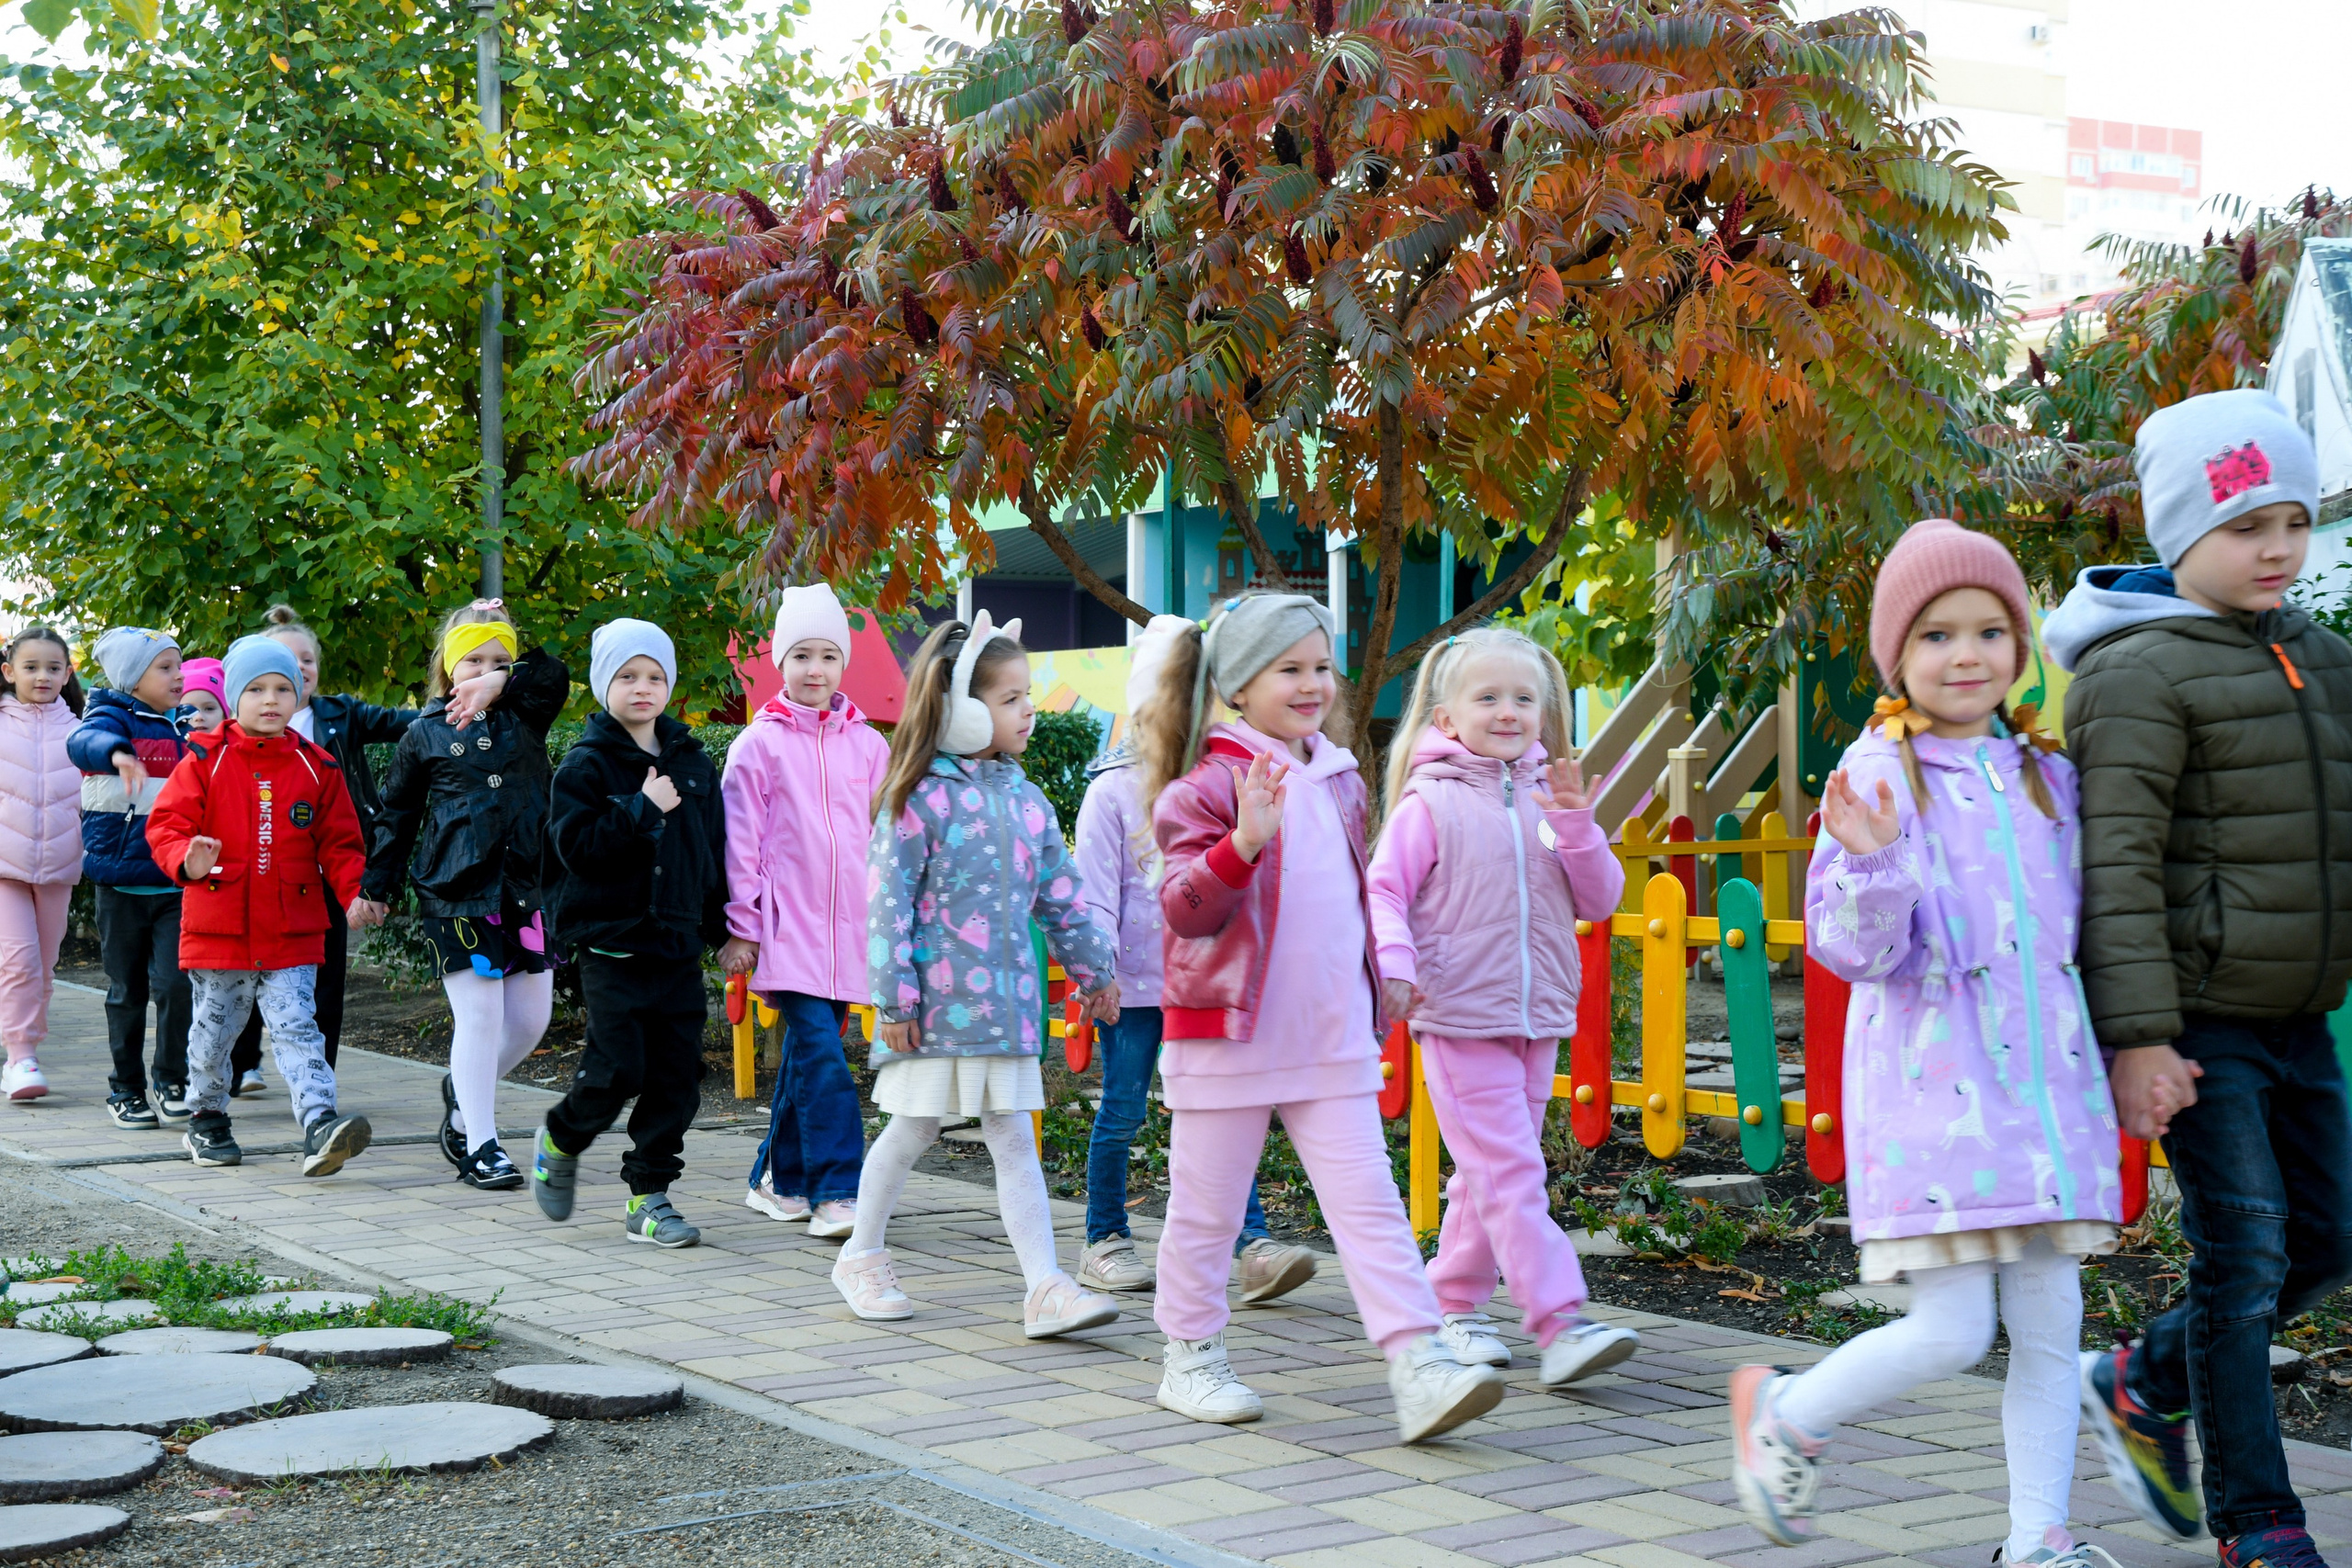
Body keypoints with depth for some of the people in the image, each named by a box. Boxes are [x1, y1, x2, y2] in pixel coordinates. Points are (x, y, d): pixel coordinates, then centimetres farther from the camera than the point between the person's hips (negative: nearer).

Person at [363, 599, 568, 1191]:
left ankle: (463, 1092, 33)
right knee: (479, 1014, -7)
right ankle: (480, 1146, 2)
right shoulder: (424, 734, 6)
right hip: (455, 892, -3)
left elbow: (554, 674, -10)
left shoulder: (524, 718, 10)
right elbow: (397, 814, 13)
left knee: (531, 1017, 6)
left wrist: (499, 683, -22)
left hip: (524, 887, 3)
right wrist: (379, 883, 12)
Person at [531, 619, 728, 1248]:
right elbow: (577, 847, -15)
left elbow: (715, 849, 16)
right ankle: (560, 1140, 20)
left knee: (677, 1076, 2)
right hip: (610, 942, -5)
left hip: (678, 942, 5)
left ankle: (649, 1195, 12)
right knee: (619, 1069, -10)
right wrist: (642, 812, -19)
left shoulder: (692, 762, 11)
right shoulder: (586, 765, -4)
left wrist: (724, 927, 14)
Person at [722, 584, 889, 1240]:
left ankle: (778, 1179, 24)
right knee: (820, 1054, -14)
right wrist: (738, 927, -2)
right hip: (787, 926, -4)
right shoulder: (760, 744, -1)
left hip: (849, 927, 4)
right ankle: (836, 1192, -13)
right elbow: (740, 841, 0)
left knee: (806, 1052, 11)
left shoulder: (867, 744, 10)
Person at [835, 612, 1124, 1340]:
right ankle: (862, 1258, 28)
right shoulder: (920, 800, -10)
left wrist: (1093, 968, 19)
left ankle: (1046, 1287, -1)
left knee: (1014, 1139, 3)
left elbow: (1060, 895, 17)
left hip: (1007, 998, 5)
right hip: (937, 998, -5)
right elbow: (888, 903, -11)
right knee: (912, 1132, 8)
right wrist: (894, 1000, -14)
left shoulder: (1025, 800, 8)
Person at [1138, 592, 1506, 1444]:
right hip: (1229, 1032, -5)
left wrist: (1378, 986, 24)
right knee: (1207, 1208, 8)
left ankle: (1418, 1366, -8)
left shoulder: (1339, 781, 12)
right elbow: (1184, 909, -17)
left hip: (1333, 1038, 5)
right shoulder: (1208, 784, -10)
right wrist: (1243, 842, -31)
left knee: (1369, 1203, -3)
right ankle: (1190, 1356, 24)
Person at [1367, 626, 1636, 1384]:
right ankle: (1559, 1324, -15)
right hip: (1461, 1018, -6)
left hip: (1538, 1019, 6)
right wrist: (1395, 966, -21)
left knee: (1492, 1175, 13)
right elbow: (1384, 891, -6)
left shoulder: (1548, 799, 10)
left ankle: (1454, 1305, 26)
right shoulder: (1431, 803, -5)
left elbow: (1599, 901, 7)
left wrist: (1575, 825, -8)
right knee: (1510, 1174, -11)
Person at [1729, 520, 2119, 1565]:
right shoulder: (1879, 775, -6)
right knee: (1950, 1332, -7)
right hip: (1933, 1085, -6)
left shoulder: (2047, 777, 11)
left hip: (2045, 1082, 6)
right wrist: (1871, 864, -28)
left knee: (2050, 1326, 7)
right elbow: (1851, 948, -11)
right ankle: (1784, 1414, 18)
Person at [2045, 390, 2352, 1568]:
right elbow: (2115, 866, -18)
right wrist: (2138, 1039, -23)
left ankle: (2141, 1383, 30)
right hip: (2196, 1021, -8)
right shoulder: (2140, 674, -12)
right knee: (2244, 1250, -5)